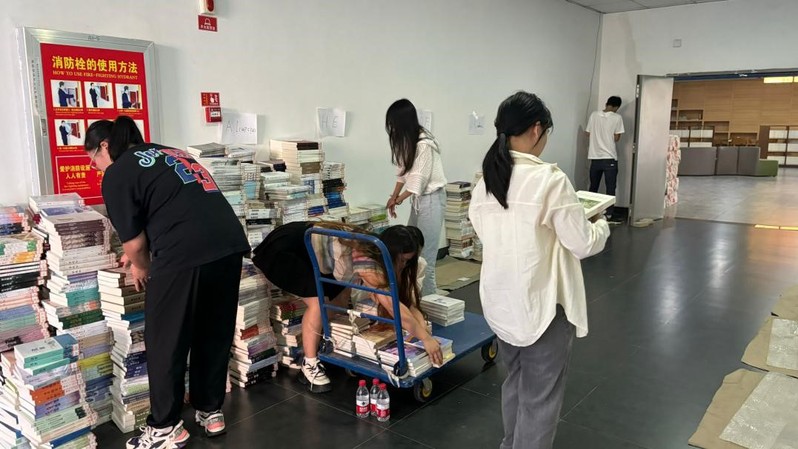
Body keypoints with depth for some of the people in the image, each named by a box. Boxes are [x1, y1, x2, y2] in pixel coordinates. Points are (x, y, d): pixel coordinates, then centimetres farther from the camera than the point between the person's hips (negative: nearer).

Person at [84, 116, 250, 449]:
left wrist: (140, 266, 26)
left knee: (165, 342, 11)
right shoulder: (169, 153, 28)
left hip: (186, 254, -7)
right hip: (230, 244, 8)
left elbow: (133, 239, 5)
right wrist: (142, 254, 43)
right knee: (215, 334, 20)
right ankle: (211, 412, 35)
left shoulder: (117, 174, 6)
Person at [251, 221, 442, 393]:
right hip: (280, 250, -9)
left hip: (307, 248, 9)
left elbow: (404, 294, -3)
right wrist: (426, 338, -31)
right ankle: (310, 366, -4)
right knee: (317, 300, -20)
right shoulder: (366, 259, -33)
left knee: (341, 293, 5)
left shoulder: (374, 250, -6)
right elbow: (394, 306, -36)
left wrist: (421, 322, -16)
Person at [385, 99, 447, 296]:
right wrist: (394, 197, 6)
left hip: (431, 198, -9)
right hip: (418, 198, 9)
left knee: (425, 252, -7)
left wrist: (398, 199, -7)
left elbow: (419, 179, -18)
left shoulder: (424, 144, -22)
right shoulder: (407, 140, 5)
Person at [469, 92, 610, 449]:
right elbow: (582, 244, -14)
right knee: (540, 396, 9)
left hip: (501, 300, 7)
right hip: (542, 303, -7)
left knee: (515, 382, 25)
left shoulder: (485, 180, -1)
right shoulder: (550, 179, -20)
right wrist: (601, 225, 7)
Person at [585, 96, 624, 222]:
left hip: (594, 157, 3)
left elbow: (588, 134, 7)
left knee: (593, 187, 14)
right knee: (610, 188, 4)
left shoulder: (594, 115, 2)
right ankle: (609, 215, 5)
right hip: (609, 158, -3)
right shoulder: (617, 117, -6)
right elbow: (616, 138, -4)